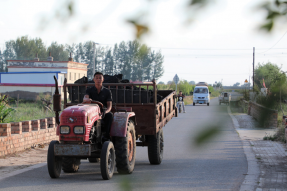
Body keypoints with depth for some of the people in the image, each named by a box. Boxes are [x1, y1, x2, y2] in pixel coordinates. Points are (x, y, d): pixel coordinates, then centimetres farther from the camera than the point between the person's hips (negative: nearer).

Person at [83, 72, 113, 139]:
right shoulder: (89, 90, 6)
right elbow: (85, 98, -16)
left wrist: (105, 112, -27)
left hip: (103, 111, 0)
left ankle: (107, 136, -32)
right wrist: (86, 100, -43)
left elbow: (109, 106, -3)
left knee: (110, 115, -33)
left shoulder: (107, 91, 6)